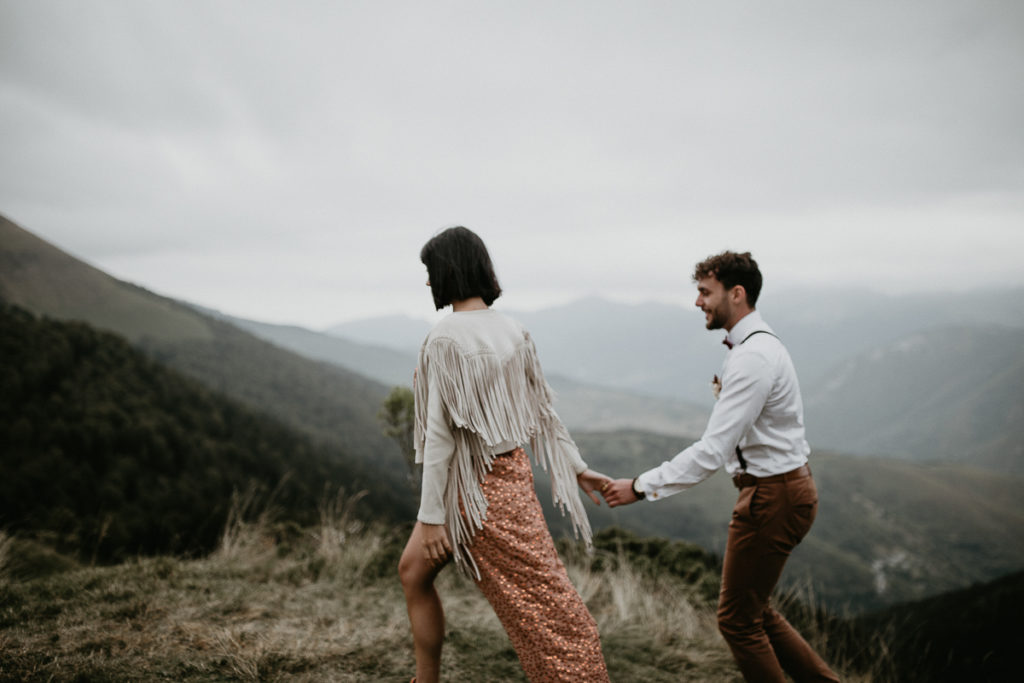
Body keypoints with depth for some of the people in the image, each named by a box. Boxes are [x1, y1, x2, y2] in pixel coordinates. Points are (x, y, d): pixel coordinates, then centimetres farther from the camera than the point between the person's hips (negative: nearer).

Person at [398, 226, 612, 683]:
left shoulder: (445, 338, -20)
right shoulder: (511, 330, 4)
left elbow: (440, 432, -21)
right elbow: (542, 407, 10)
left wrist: (430, 516, -16)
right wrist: (576, 466, 19)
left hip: (475, 485, -9)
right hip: (509, 469, 9)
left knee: (534, 598, 2)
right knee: (413, 570, 19)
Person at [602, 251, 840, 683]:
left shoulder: (753, 357, -23)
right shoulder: (755, 345, 11)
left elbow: (713, 451, -28)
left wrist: (641, 487, -26)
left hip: (773, 497, -10)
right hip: (780, 488, 10)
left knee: (738, 619, 3)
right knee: (755, 612, 20)